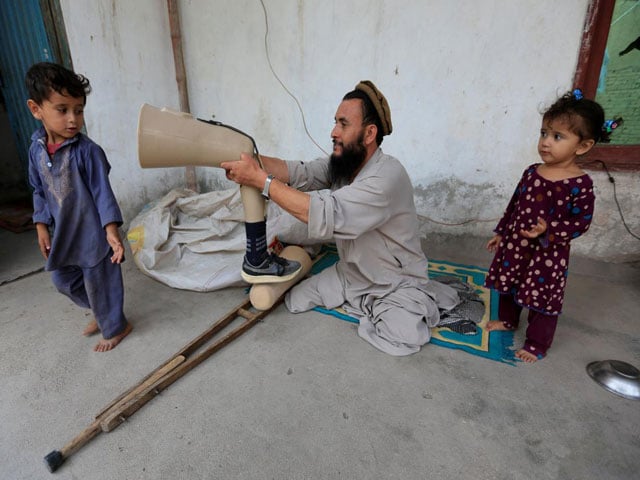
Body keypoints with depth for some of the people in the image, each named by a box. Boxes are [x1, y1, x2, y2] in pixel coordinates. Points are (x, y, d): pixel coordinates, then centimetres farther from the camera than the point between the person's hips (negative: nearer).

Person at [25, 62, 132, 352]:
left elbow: (103, 192, -18)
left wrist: (111, 231, -27)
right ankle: (100, 313, 45)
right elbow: (40, 191, 10)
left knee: (99, 282, 7)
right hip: (63, 233, 7)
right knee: (63, 281, 22)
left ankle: (114, 327, 30)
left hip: (92, 233, -7)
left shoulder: (87, 151, -18)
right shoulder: (36, 149, 0)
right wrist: (42, 227, 6)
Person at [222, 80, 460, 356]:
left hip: (396, 286, -6)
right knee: (294, 301, 2)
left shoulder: (388, 175, -31)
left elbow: (326, 216, -41)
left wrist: (260, 179, -37)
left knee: (401, 338, -29)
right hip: (348, 276, 7)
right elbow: (300, 173, -17)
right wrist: (247, 157, -32)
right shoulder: (341, 164, -4)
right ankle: (364, 303, 17)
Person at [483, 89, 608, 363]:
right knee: (508, 286, 20)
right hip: (515, 245, 6)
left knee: (543, 299, 7)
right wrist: (501, 233, 12)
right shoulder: (531, 172, 0)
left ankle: (537, 345, 25)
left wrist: (548, 232, -27)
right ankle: (507, 320, 45)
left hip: (548, 253, -5)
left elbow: (580, 222, -14)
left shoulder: (580, 184, -16)